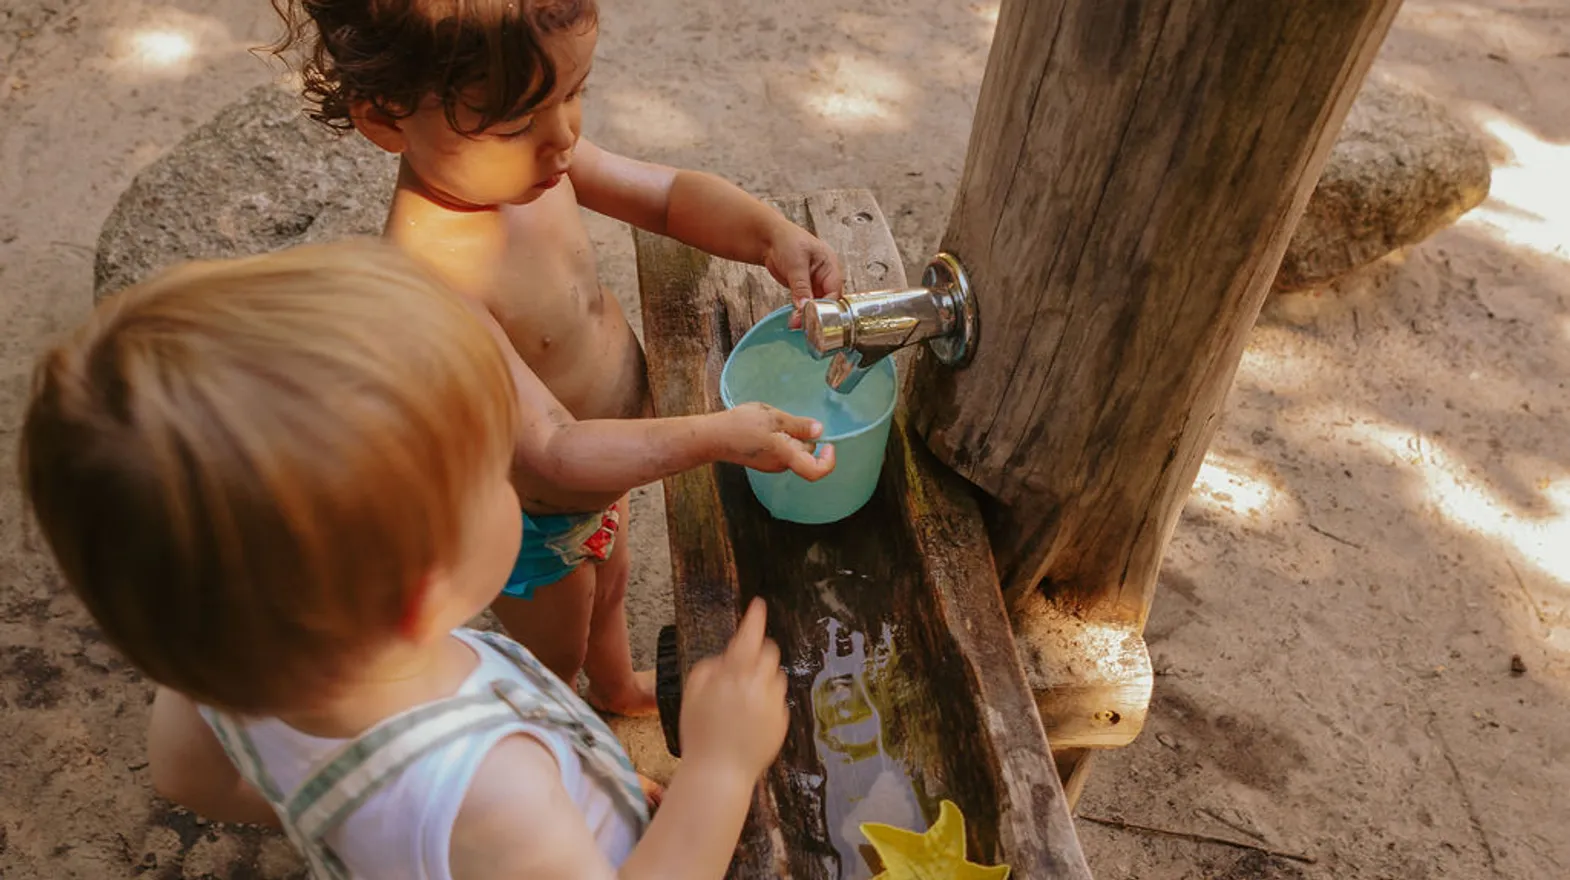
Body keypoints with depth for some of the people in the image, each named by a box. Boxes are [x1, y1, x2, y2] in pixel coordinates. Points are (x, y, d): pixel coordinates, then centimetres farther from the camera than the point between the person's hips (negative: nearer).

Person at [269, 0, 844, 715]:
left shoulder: (530, 153, -19)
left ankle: (618, 687, 69)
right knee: (553, 659, 25)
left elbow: (667, 193, -6)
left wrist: (772, 234, -24)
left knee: (608, 587, 36)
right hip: (538, 523, -6)